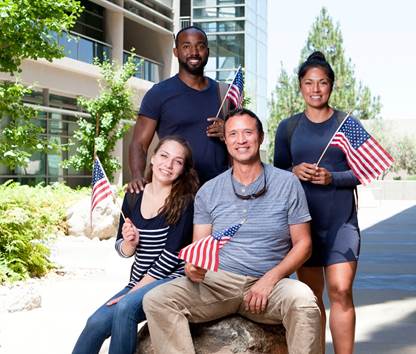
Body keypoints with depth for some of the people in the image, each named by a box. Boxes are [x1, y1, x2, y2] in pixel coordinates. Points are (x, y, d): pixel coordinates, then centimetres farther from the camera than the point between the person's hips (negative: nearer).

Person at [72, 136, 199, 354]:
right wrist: (129, 242, -10)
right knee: (95, 324, -17)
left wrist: (134, 291, -12)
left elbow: (172, 254, -13)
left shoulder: (184, 200, -9)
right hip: (139, 284, 5)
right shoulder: (134, 197, 6)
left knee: (126, 307, -31)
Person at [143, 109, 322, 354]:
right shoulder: (208, 191, 11)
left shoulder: (287, 183, 6)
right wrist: (192, 267, -16)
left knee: (303, 300, -35)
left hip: (268, 284, -1)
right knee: (156, 300, -24)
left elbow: (303, 243, 5)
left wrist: (271, 278, -11)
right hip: (218, 281, 2)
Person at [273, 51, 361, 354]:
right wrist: (295, 172, -11)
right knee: (311, 293, 8)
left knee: (340, 290, -12)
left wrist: (332, 178, -16)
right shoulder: (288, 128, 7)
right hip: (303, 219, 2)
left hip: (341, 219, -2)